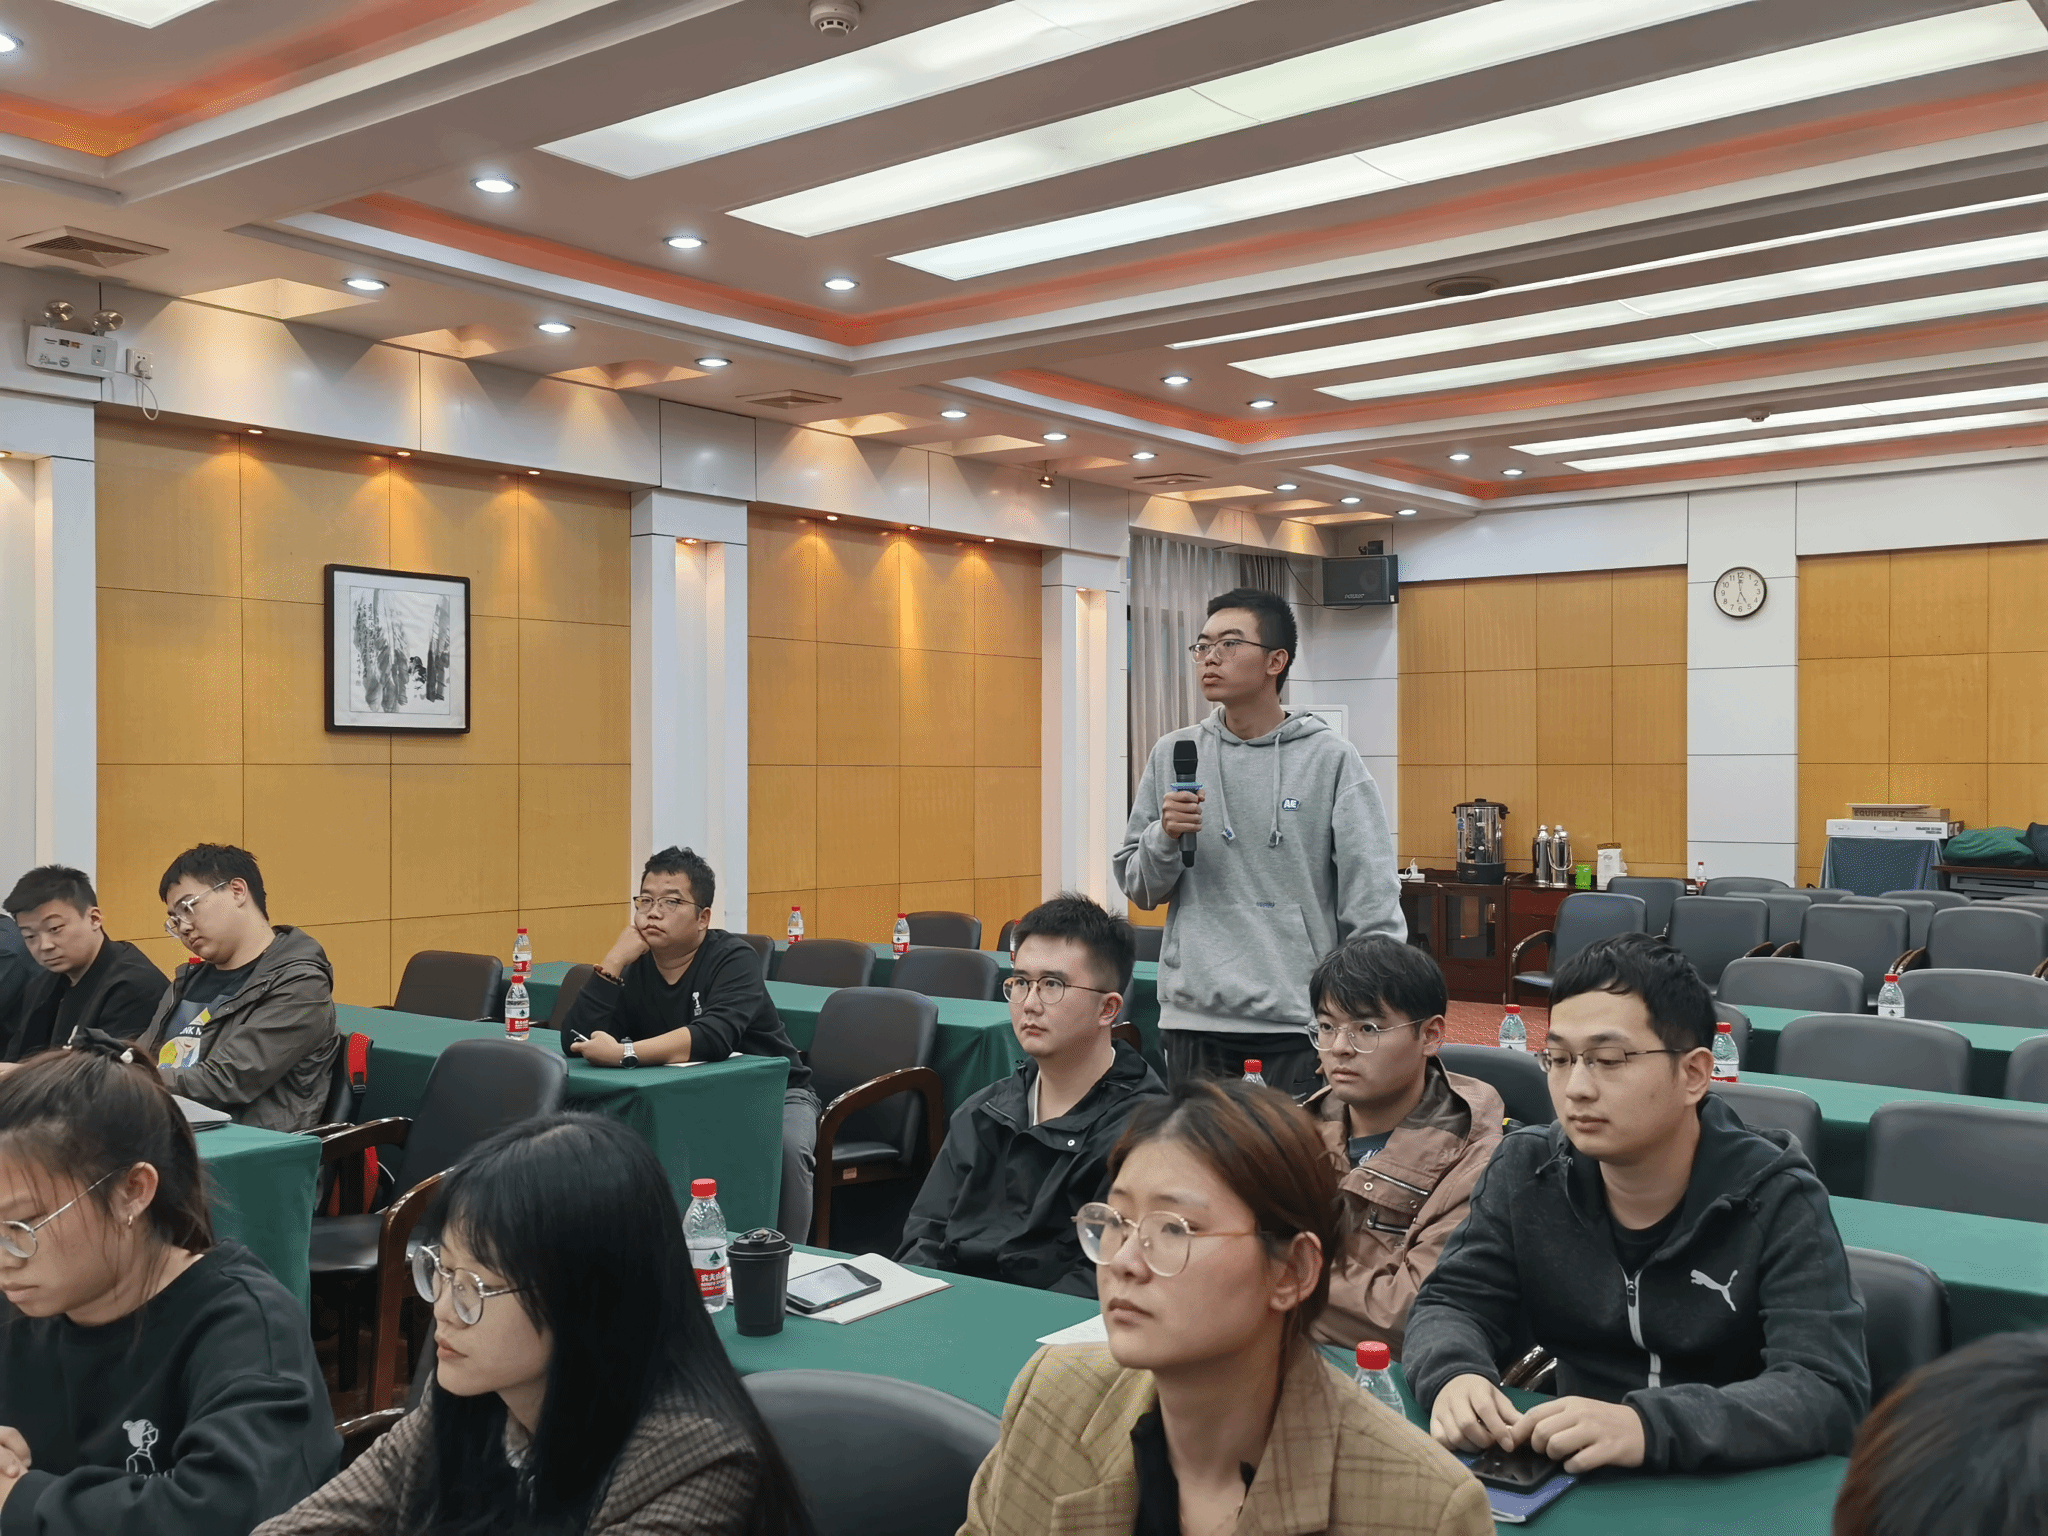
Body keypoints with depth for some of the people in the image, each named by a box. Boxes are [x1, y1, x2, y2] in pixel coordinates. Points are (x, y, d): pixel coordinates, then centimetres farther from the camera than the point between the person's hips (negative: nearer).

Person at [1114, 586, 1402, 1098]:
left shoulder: (1330, 759, -2)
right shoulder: (1173, 756, 6)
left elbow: (1373, 900, -3)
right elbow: (1138, 888, 11)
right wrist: (1165, 837, -9)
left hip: (1301, 1023, -2)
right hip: (1194, 1021, 3)